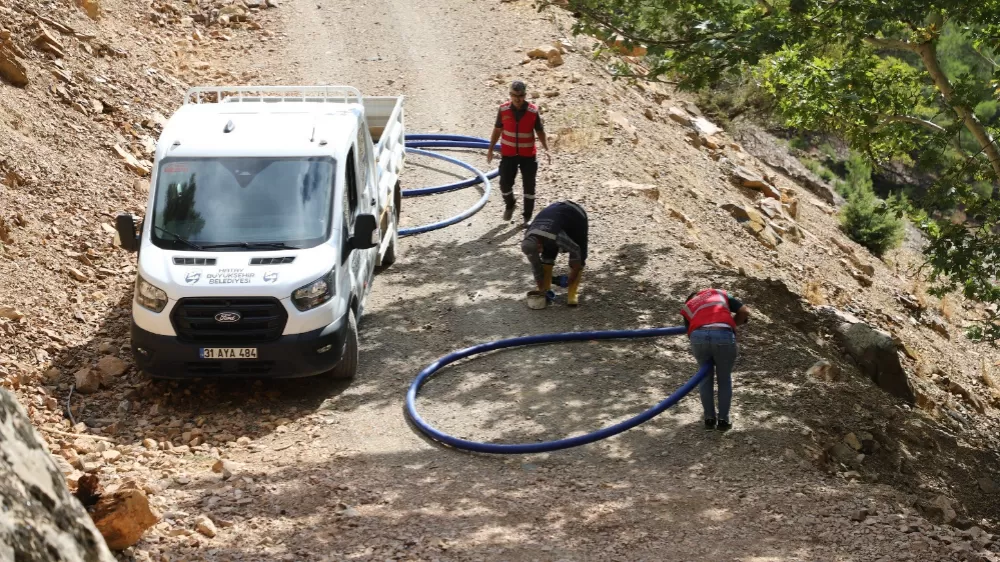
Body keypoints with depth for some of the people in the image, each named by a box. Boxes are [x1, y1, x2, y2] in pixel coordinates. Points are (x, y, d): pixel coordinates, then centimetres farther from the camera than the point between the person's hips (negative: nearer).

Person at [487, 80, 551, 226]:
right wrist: (491, 149, 6)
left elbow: (540, 131, -1)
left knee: (529, 186, 5)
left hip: (528, 155, -1)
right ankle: (509, 205, 32)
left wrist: (546, 149, -12)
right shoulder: (503, 109, -8)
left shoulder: (533, 111, -11)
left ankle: (528, 216, 19)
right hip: (508, 154, 1)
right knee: (505, 184, 0)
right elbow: (497, 129, 5)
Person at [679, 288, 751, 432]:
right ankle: (723, 420, 25)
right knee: (724, 378, 24)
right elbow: (745, 312, 21)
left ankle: (710, 418, 29)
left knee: (706, 375, 28)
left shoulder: (687, 309, 32)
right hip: (723, 336, -1)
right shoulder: (720, 294, 32)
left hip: (699, 337, 1)